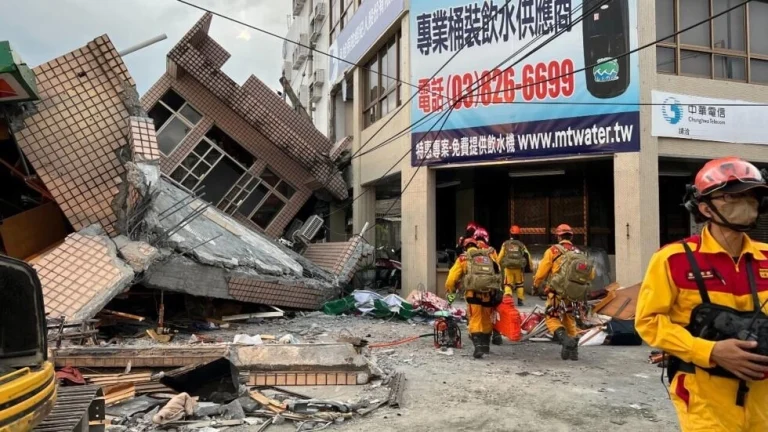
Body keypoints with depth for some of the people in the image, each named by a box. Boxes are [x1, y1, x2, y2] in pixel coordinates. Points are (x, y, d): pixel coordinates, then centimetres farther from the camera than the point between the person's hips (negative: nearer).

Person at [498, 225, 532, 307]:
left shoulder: (505, 244, 5)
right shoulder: (521, 244, 6)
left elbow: (500, 256, 4)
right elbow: (527, 256, 2)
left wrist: (498, 265, 14)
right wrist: (529, 265, 8)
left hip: (508, 267, -1)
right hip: (518, 268, 1)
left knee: (508, 284, 2)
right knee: (519, 284, 17)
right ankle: (520, 300, 18)